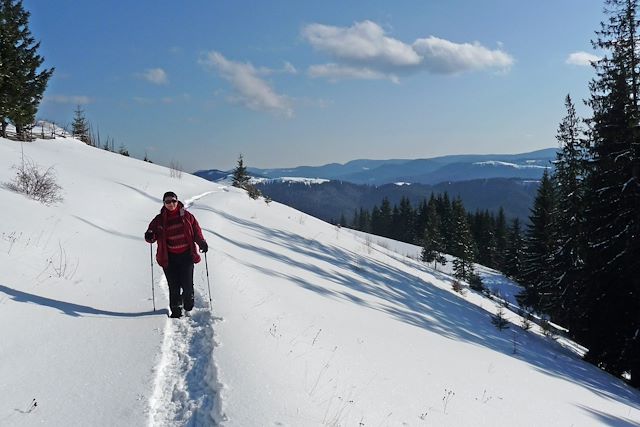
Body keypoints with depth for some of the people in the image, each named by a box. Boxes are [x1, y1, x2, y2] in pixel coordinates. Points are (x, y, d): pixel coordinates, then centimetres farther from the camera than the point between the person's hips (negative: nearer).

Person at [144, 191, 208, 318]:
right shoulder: (159, 219, 4)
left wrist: (202, 242, -7)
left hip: (186, 255, 0)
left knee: (187, 285, -1)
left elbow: (196, 230, 8)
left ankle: (188, 309, 23)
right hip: (169, 258, 0)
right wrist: (150, 236, -16)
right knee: (174, 287, 0)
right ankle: (176, 312, 14)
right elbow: (152, 231, 8)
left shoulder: (186, 216, 4)